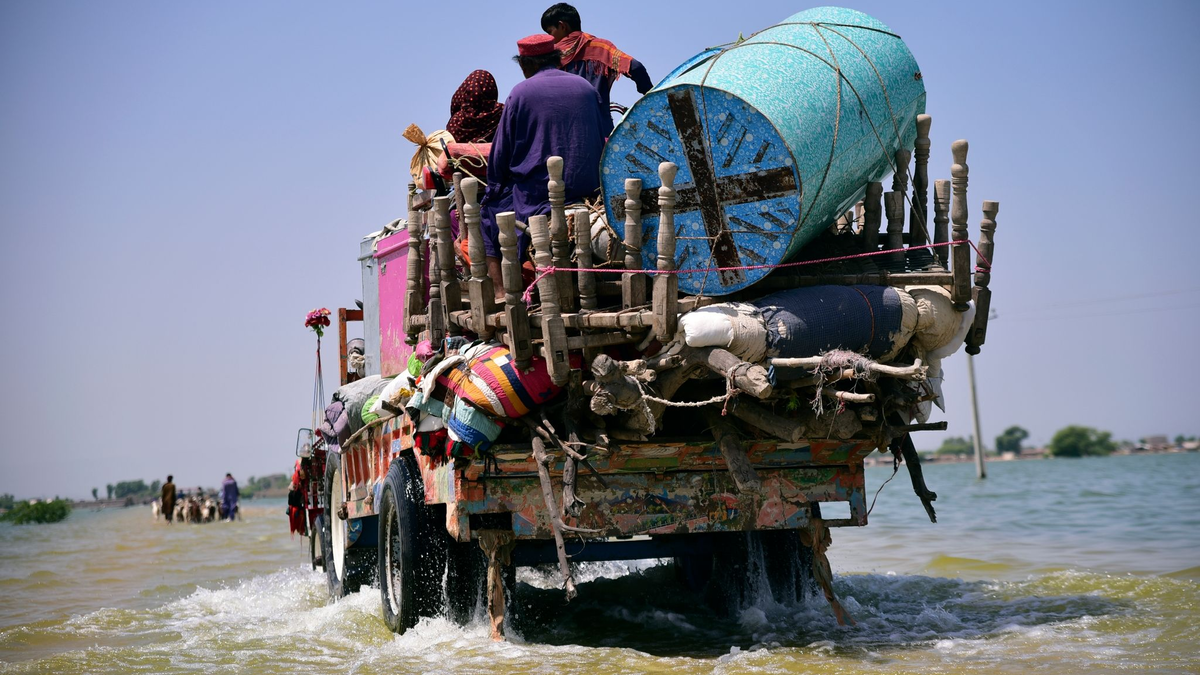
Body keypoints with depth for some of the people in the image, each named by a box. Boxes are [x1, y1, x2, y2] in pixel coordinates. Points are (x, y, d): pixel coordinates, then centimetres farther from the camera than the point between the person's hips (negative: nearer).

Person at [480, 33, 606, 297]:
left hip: (537, 194, -6)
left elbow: (500, 155, -2)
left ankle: (500, 290, 3)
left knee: (489, 210, 15)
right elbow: (601, 144, 16)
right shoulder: (586, 87, 9)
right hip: (588, 191, 6)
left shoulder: (521, 93, -5)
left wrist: (495, 186, 15)